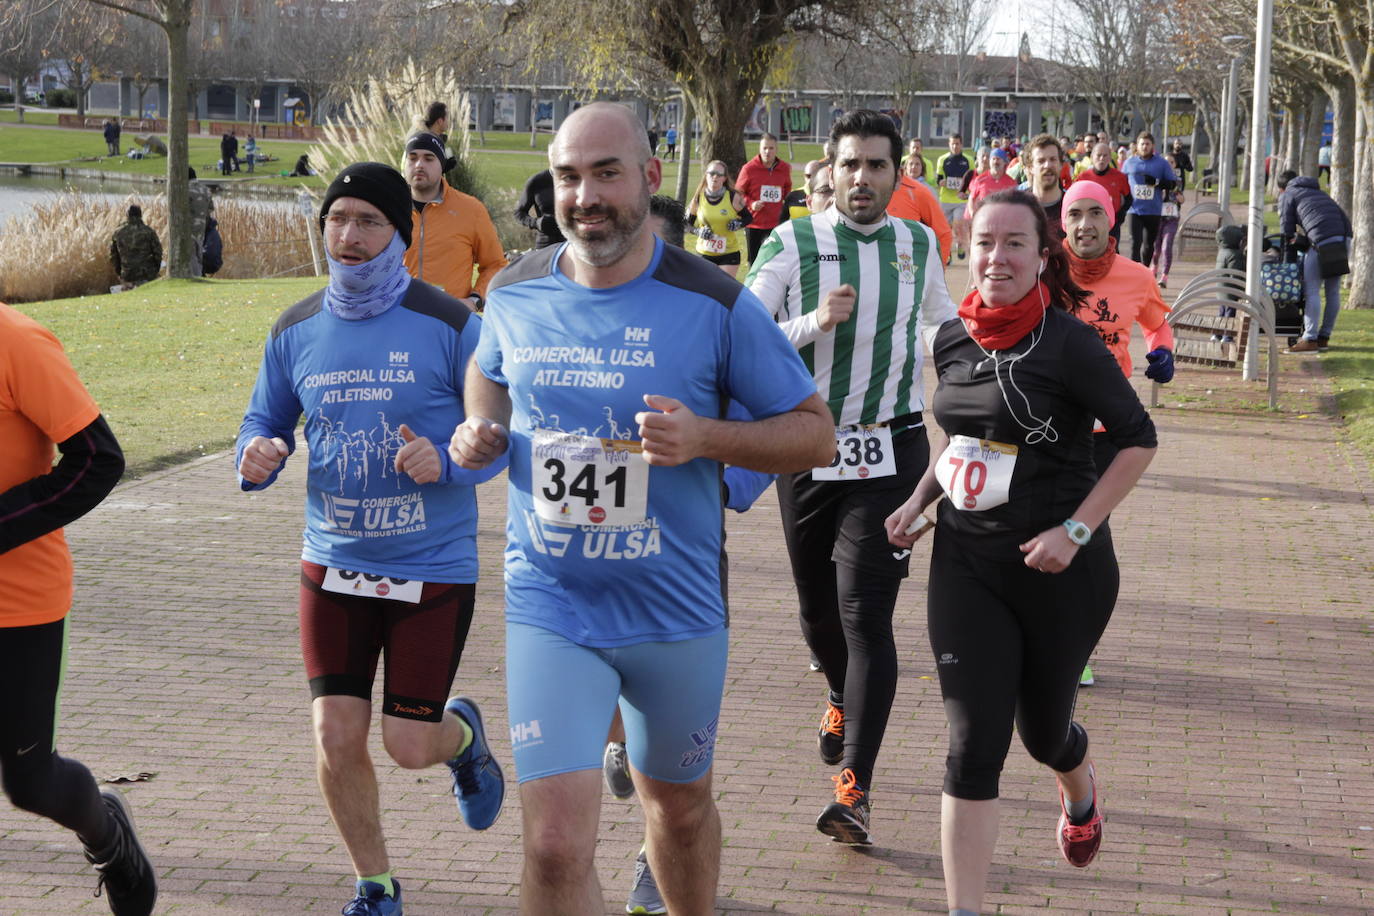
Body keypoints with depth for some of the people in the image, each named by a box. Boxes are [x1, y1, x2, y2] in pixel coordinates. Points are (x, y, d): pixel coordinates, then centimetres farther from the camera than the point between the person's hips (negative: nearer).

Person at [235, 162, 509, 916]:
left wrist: (447, 463, -24)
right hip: (333, 564, 3)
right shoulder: (295, 331, 2)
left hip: (433, 568, -3)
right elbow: (265, 422, 13)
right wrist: (257, 457, -11)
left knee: (409, 745, -1)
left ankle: (465, 734, 38)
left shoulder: (448, 324, -9)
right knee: (336, 738, -2)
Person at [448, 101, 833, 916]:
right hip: (551, 610, 0)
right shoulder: (514, 295, -1)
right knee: (557, 847, -11)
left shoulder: (714, 306, -11)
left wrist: (706, 437, -23)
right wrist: (482, 432, 0)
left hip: (677, 609, 0)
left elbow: (815, 432, -6)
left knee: (680, 804, 21)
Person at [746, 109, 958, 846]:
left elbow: (943, 321, 25)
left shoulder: (920, 245, 5)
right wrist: (814, 323, -21)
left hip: (888, 453, -1)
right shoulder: (791, 245, -4)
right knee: (818, 610, 15)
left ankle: (854, 788, -14)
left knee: (865, 613, -13)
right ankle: (843, 697, 48)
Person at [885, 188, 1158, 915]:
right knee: (972, 743, -7)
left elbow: (1138, 439, -10)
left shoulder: (1069, 344, -15)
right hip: (966, 560, 3)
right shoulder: (952, 341, 1)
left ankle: (1080, 795, 54)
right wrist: (918, 499, 4)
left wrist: (1076, 529, -17)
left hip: (1060, 566, -3)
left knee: (1042, 728, 16)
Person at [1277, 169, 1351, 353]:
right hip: (1344, 235, 7)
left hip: (1323, 240, -7)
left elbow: (1287, 230, 10)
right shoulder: (1317, 192, 35)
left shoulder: (1287, 195, 15)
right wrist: (1301, 240, 34)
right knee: (1333, 291, 12)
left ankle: (1310, 339, -12)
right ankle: (1324, 337, 17)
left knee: (1311, 291, -6)